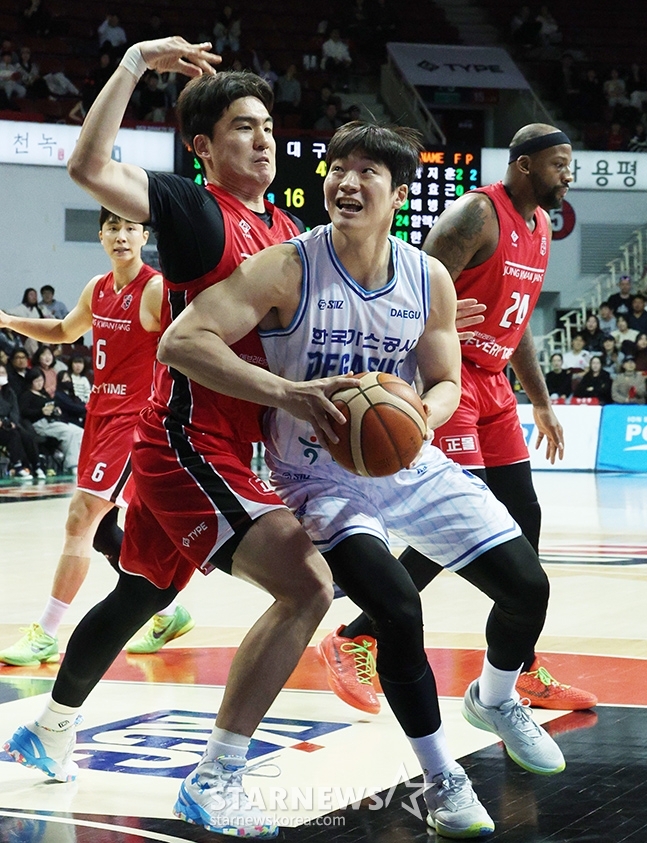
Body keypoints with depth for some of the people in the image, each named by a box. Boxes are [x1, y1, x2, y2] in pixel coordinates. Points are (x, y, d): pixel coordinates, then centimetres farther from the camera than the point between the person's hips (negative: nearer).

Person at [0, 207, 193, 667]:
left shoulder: (158, 290, -12)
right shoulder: (97, 289, 10)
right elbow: (65, 331, 28)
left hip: (135, 419, -8)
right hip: (100, 413, 8)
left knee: (81, 516, -15)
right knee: (99, 528, 12)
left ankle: (46, 635, -10)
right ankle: (168, 613, 27)